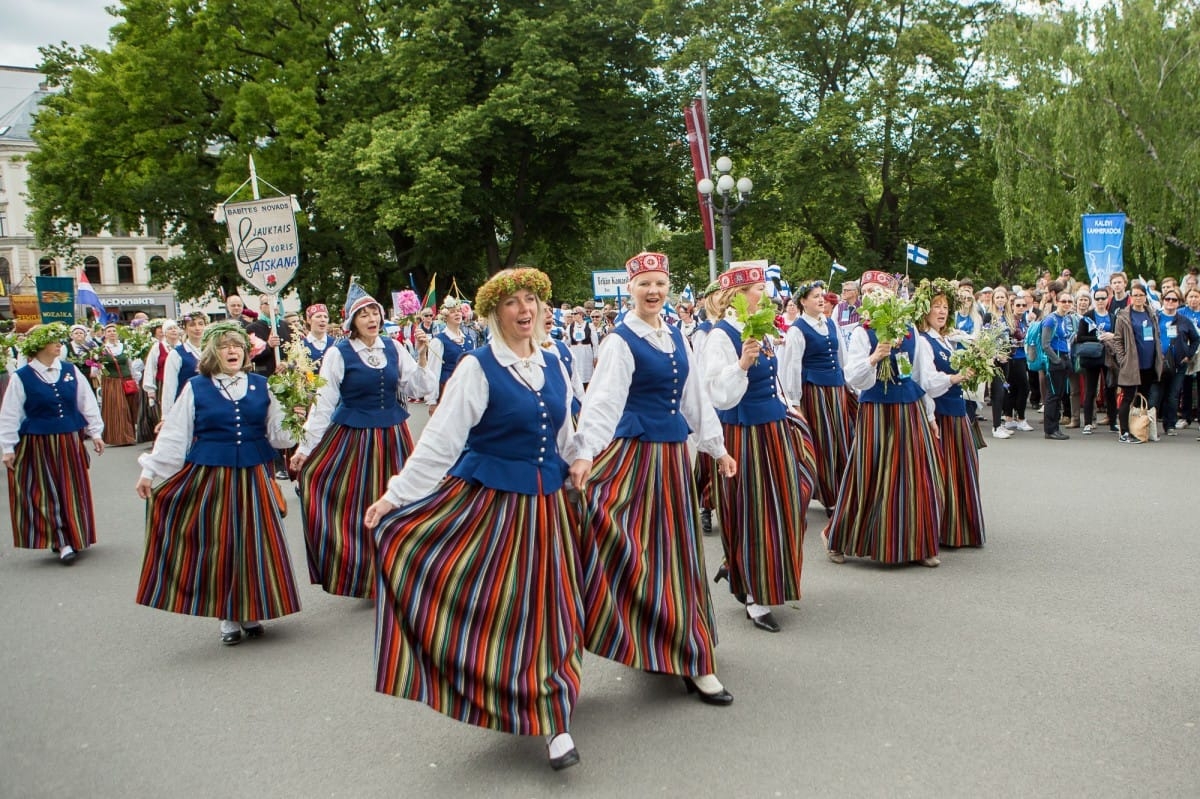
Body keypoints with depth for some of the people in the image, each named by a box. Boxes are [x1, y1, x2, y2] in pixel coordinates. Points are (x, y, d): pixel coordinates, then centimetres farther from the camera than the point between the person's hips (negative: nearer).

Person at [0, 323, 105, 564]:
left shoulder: (71, 371, 3)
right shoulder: (21, 377, -6)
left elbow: (87, 403, 7)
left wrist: (95, 432, 5)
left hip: (70, 443, 3)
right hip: (37, 445, -3)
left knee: (73, 491, 8)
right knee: (46, 493, 1)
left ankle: (75, 537, 21)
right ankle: (62, 542, 6)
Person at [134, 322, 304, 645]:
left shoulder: (260, 386, 6)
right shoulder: (196, 388, 2)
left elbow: (277, 433, 6)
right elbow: (174, 434, 2)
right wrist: (149, 471, -2)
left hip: (254, 477, 2)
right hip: (210, 478, -1)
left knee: (254, 543, 5)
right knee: (218, 545, 4)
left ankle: (252, 613, 21)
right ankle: (228, 618, 17)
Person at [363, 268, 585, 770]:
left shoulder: (554, 366, 6)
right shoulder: (477, 367, -10)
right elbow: (439, 440, -12)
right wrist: (396, 496, -15)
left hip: (545, 505, 4)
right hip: (487, 501, -4)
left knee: (543, 609, 11)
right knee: (491, 606, 1)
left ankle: (553, 724, 27)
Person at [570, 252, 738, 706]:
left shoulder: (676, 337, 11)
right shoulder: (621, 341, -10)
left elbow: (695, 396, 17)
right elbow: (603, 399, -21)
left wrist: (717, 447, 19)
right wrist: (584, 453, -33)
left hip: (673, 456, 7)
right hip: (634, 455, -7)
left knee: (675, 556, 16)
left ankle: (690, 659, 31)